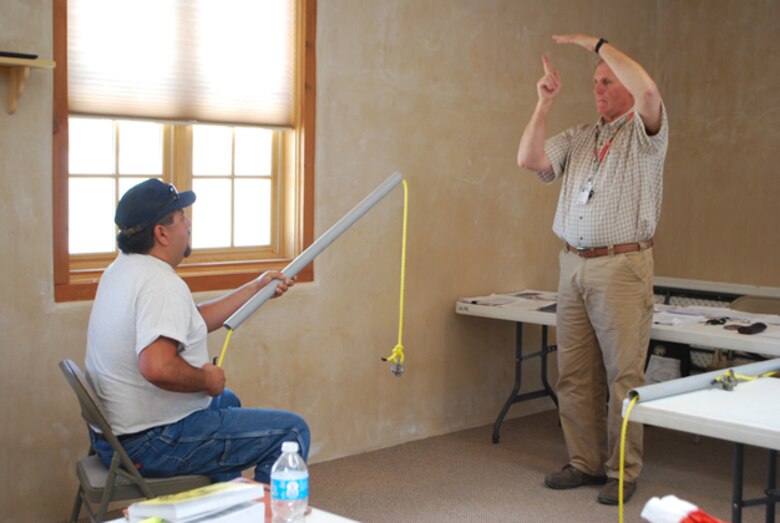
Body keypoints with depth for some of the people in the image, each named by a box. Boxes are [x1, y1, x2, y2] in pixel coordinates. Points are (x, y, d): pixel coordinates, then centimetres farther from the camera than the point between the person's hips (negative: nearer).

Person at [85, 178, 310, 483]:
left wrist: (256, 288, 21)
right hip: (150, 443, -10)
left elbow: (192, 321, 18)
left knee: (226, 401, 36)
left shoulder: (124, 269, 9)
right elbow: (157, 367, -38)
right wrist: (207, 380, -19)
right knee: (291, 431, -9)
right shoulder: (164, 285, -23)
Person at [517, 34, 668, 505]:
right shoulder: (578, 138, 16)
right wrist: (545, 102, 2)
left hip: (622, 266, -6)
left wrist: (596, 43, -13)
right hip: (574, 265, 6)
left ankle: (624, 471, 5)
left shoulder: (644, 133, 0)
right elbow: (529, 159, 6)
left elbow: (648, 90, -21)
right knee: (575, 374, 8)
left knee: (623, 374, -4)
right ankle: (585, 462, 18)